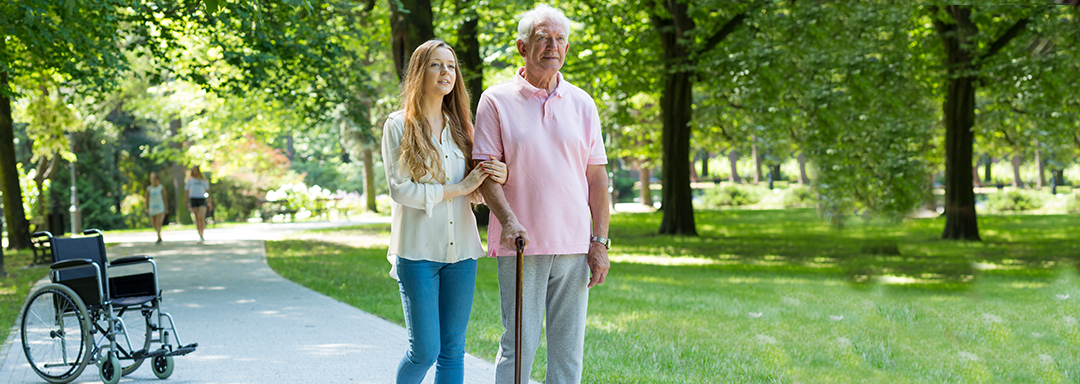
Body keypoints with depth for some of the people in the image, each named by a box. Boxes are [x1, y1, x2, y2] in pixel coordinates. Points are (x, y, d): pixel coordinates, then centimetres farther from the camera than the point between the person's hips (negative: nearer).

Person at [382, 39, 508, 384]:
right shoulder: (398, 126, -1)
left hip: (460, 250, 5)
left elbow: (477, 193, 16)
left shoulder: (460, 126, 13)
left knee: (453, 351, 5)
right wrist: (459, 188, -13)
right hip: (418, 251, -4)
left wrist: (497, 177, -7)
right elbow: (399, 188, -11)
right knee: (425, 350, -6)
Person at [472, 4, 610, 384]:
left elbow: (597, 177, 10)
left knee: (568, 347, 6)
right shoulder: (496, 100, 1)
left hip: (574, 247, 3)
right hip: (521, 244, -3)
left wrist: (600, 242, 4)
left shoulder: (581, 103, 11)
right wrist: (508, 220, -20)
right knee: (519, 343, -3)